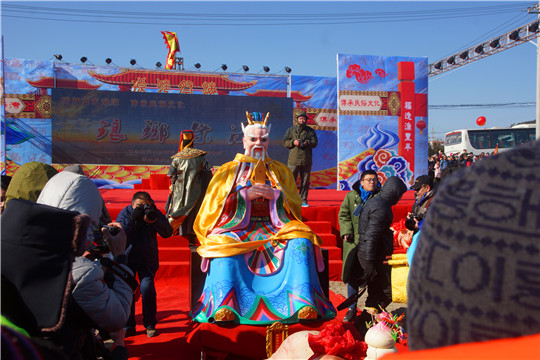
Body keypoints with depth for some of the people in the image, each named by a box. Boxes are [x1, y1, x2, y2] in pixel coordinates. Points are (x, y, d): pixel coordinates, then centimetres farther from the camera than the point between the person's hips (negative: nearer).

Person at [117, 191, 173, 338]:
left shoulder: (155, 213, -3)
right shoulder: (125, 213, -3)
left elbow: (168, 233, -12)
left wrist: (154, 220, -26)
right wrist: (132, 219, -26)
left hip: (147, 260, -1)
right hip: (127, 258, 1)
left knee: (147, 289, -11)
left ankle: (150, 325, 7)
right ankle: (128, 326, 14)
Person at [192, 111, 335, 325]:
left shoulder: (280, 170, 19)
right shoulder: (229, 170, 16)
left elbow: (295, 205, 13)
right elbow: (216, 204, 6)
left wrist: (274, 194, -8)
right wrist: (246, 194, -10)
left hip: (273, 227, 1)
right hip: (238, 228, -1)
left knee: (300, 240, -30)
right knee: (223, 243, -36)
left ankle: (304, 303, -37)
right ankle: (223, 307, -45)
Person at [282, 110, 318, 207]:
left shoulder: (310, 131, 13)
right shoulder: (291, 130, 12)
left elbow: (315, 142, 6)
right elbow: (285, 142, 7)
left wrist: (307, 143, -13)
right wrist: (293, 142, -11)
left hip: (306, 161, 1)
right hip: (293, 160, -1)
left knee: (305, 181, 4)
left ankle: (303, 200, 13)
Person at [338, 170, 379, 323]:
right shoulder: (351, 196, 7)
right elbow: (343, 215, 6)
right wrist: (346, 231, -8)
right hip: (354, 241, 1)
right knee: (352, 275, 3)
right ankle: (352, 308, 16)